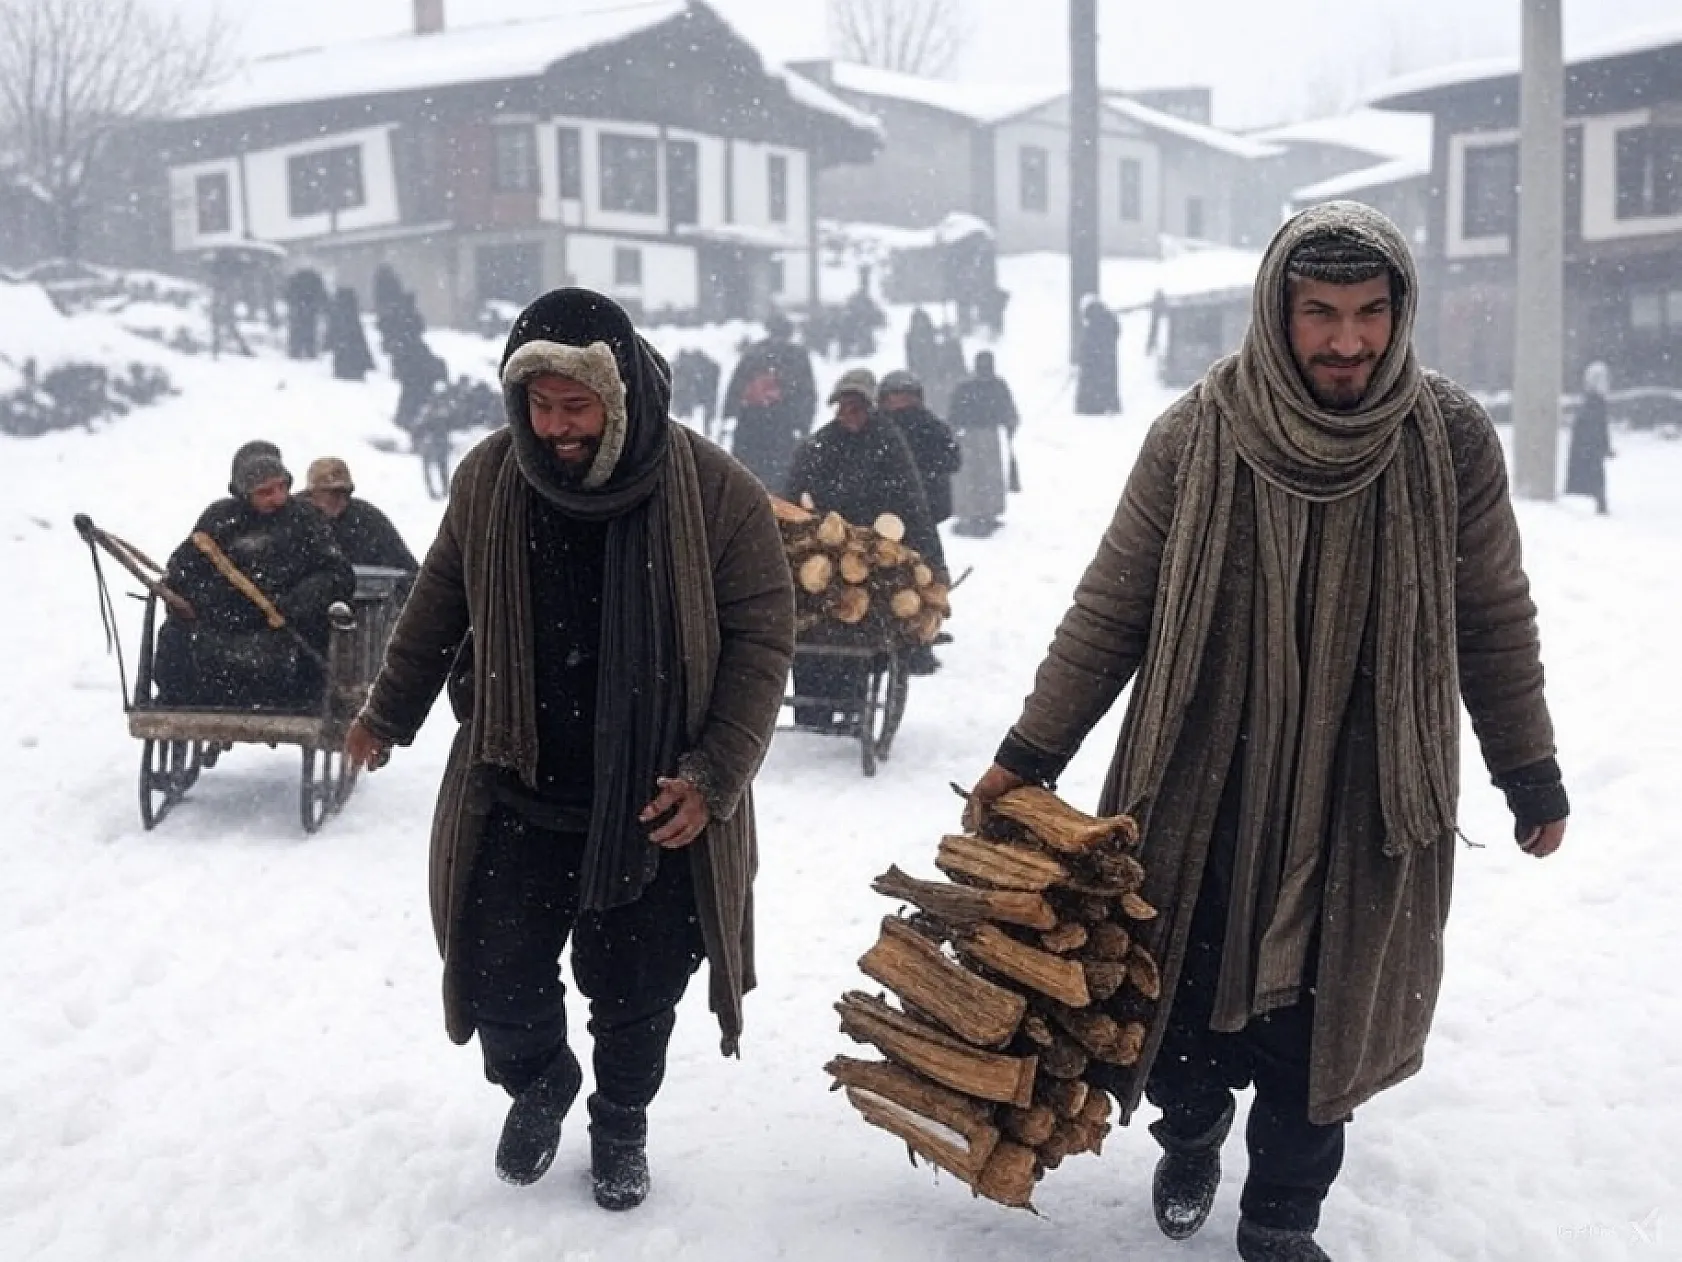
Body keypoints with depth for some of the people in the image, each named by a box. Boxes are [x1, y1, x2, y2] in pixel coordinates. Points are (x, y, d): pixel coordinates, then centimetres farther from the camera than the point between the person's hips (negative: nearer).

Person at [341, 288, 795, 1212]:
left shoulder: (717, 493, -15)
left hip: (656, 804, -2)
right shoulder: (488, 478, -6)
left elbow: (761, 641, -10)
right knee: (497, 979, 7)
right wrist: (389, 713, 17)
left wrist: (714, 779, -16)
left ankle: (621, 1123, 41)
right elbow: (440, 603, 10)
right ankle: (538, 1089, 40)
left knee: (635, 994, 11)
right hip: (517, 792, 2)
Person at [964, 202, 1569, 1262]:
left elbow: (1495, 621, 4)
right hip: (1204, 791, 0)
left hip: (1366, 802, 0)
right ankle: (1192, 1135, 43)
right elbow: (1112, 610, -2)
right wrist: (1031, 753, -1)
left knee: (1320, 1032, 9)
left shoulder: (1453, 439, -7)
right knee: (1181, 1020, 9)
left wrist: (1531, 773, 8)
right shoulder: (1195, 437, -10)